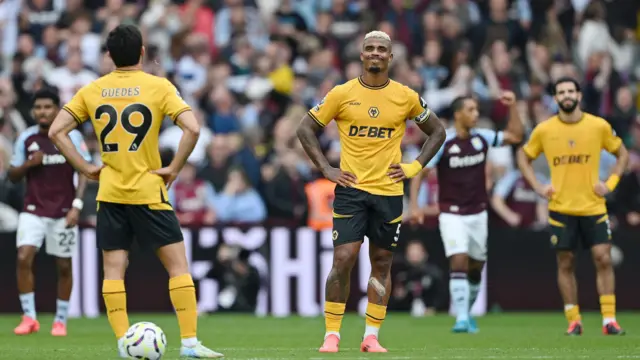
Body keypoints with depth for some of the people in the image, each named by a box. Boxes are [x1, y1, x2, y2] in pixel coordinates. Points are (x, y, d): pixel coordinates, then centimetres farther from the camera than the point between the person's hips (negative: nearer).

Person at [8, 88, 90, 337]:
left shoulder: (72, 136, -5)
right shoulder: (26, 138, 1)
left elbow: (84, 171, -4)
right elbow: (13, 176, 7)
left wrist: (76, 205, -13)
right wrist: (28, 164, -14)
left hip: (63, 211, -1)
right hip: (33, 210, 1)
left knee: (64, 266, 4)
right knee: (23, 258, -16)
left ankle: (61, 321, 18)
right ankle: (29, 318, -8)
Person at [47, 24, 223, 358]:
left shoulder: (92, 90, 4)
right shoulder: (158, 87, -6)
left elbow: (56, 131, 1)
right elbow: (192, 129, -18)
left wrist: (85, 168, 4)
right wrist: (174, 169, -8)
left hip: (110, 193, 3)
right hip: (149, 191, -3)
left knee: (113, 269, 6)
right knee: (178, 265, 1)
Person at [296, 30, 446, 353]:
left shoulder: (406, 97, 2)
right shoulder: (342, 94, -1)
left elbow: (436, 131, 14)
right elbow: (306, 129, 6)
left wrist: (415, 167, 3)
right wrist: (326, 169, -2)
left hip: (389, 191, 2)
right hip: (351, 189, -2)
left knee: (382, 264, 5)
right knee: (343, 260, -9)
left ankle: (371, 336, 12)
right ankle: (331, 334, -1)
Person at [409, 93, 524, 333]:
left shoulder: (481, 138, 2)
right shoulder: (442, 143, -11)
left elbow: (515, 136, 9)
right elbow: (419, 173, -9)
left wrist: (512, 107, 0)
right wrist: (414, 205, -17)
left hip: (478, 213, 5)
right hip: (452, 214, -5)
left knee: (476, 267, 9)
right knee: (459, 262, -18)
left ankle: (467, 312, 28)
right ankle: (461, 318, -18)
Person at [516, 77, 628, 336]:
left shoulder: (599, 126, -1)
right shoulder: (544, 130, -1)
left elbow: (622, 154, 11)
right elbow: (523, 158, 13)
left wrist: (611, 183, -2)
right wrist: (537, 187, 1)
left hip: (593, 206, 0)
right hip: (561, 208, 0)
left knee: (603, 258, -8)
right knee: (565, 264, 3)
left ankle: (609, 320, -4)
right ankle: (573, 321, 11)